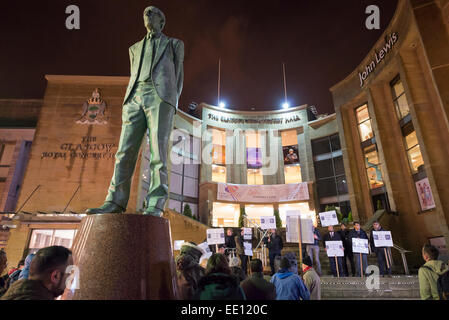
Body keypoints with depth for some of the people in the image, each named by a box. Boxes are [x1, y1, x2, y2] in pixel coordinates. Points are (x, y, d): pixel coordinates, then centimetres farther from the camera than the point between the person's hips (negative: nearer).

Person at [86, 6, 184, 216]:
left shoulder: (174, 45, 24)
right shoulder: (136, 48, 34)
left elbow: (178, 78, 15)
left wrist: (171, 105, 0)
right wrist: (128, 105, 10)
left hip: (160, 97, -4)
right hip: (135, 98, 4)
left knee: (158, 151, -17)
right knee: (125, 151, -9)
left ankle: (155, 205, -19)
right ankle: (116, 202, -10)